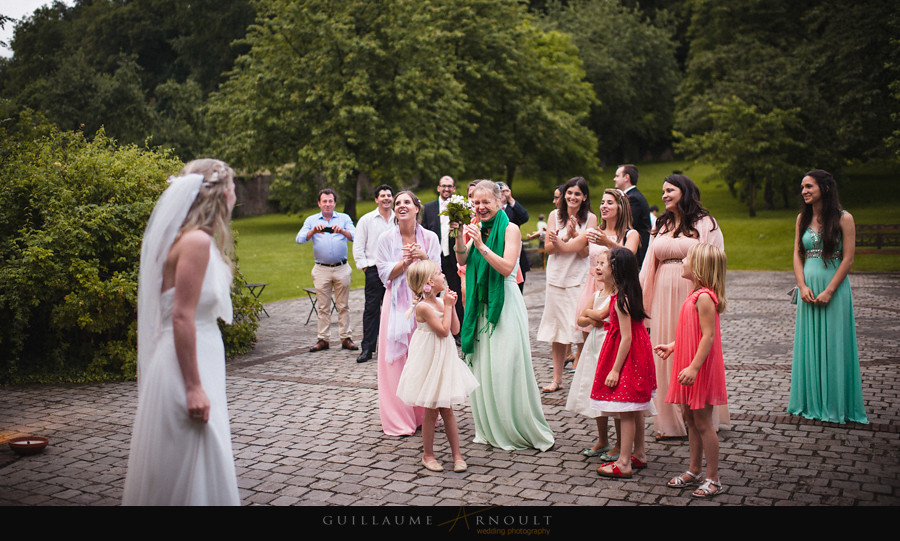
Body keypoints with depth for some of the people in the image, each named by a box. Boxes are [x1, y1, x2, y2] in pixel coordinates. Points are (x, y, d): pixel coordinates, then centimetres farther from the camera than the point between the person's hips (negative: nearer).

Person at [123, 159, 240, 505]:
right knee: (190, 468, -1)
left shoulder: (198, 240, 11)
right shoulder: (196, 242, -17)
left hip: (199, 357, 10)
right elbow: (182, 317, -22)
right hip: (186, 364, -10)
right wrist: (193, 387, -22)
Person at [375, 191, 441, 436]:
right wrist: (406, 261, -17)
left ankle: (424, 415, 15)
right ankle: (399, 419, 7)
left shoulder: (430, 238, 2)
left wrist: (423, 257, -16)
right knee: (397, 359, -2)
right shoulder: (386, 238, 0)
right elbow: (385, 273, -3)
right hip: (397, 303, -1)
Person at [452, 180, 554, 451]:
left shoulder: (510, 229, -7)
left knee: (505, 366, -5)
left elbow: (507, 268, -17)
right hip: (482, 305, 6)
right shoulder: (479, 229, 10)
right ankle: (490, 428, 20)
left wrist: (481, 245, -22)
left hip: (505, 305, -6)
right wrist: (459, 237, -8)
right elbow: (462, 261, 6)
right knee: (482, 366, 8)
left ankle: (517, 429, 6)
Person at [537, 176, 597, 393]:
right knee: (557, 330, 6)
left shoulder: (590, 218, -1)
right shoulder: (555, 216, 6)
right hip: (557, 278, 2)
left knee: (581, 329, -6)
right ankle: (557, 378, 14)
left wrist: (574, 233, -21)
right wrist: (566, 237, -16)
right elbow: (549, 248, 0)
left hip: (580, 279, -2)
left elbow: (584, 252, -7)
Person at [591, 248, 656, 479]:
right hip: (637, 355, 10)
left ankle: (623, 464, -1)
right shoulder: (628, 293, 6)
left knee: (626, 411, -5)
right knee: (635, 409, 18)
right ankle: (639, 454, 28)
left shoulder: (621, 300, -22)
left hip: (627, 356, -10)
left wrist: (615, 369, -22)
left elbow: (626, 337, -24)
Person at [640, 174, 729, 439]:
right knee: (667, 356, 5)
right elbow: (650, 264, 17)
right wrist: (642, 298, 14)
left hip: (692, 295, -5)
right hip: (665, 296, 5)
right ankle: (672, 421, 14)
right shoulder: (661, 225, 16)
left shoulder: (705, 224, -1)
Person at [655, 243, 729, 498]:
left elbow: (708, 336, -24)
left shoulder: (704, 297, -20)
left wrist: (694, 367, -26)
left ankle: (713, 479, 8)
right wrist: (673, 346, 23)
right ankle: (694, 470, 28)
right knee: (690, 418, 16)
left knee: (703, 422, -2)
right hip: (688, 367, 10)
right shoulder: (698, 294, 11)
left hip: (700, 371, -10)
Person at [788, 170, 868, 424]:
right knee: (808, 345, 8)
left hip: (834, 289, -4)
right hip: (808, 289, 5)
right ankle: (811, 401, 19)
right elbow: (797, 254, 8)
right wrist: (802, 286, -6)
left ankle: (836, 404, 12)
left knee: (834, 345, 1)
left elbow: (848, 259, -9)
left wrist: (828, 291, -15)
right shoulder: (803, 218, 8)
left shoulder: (843, 219, -6)